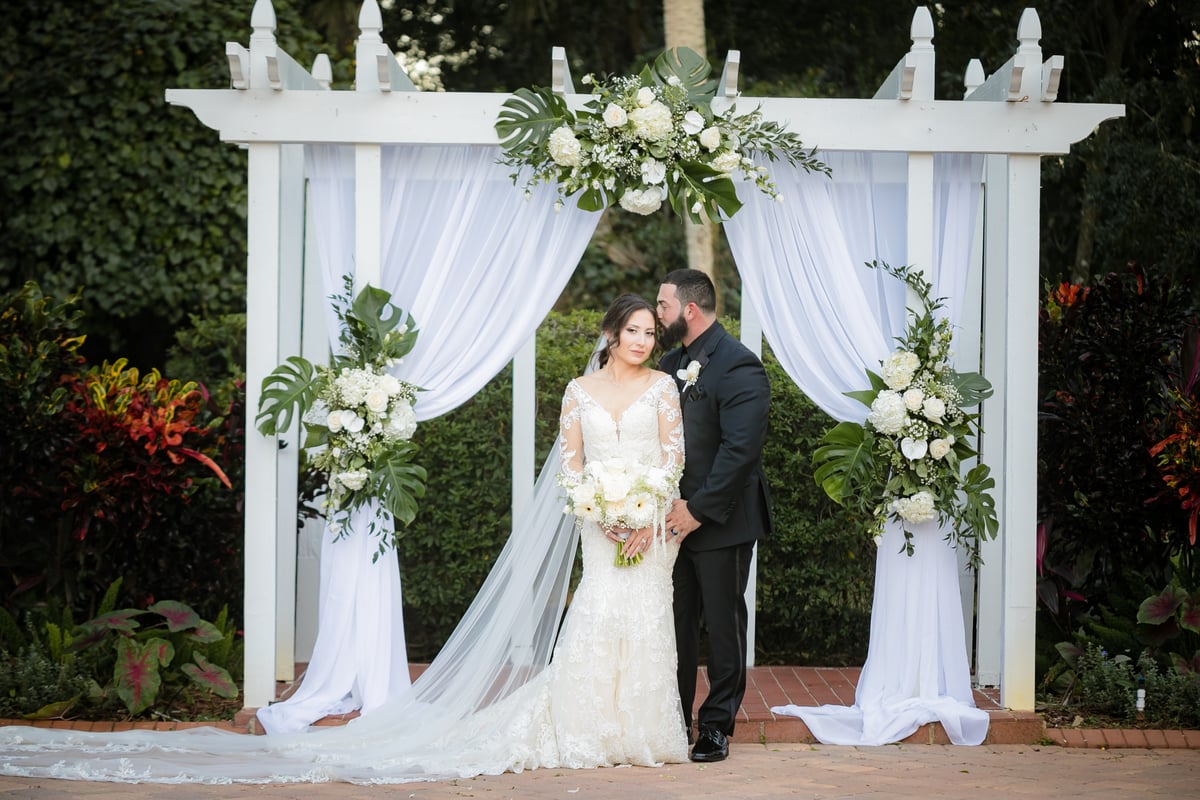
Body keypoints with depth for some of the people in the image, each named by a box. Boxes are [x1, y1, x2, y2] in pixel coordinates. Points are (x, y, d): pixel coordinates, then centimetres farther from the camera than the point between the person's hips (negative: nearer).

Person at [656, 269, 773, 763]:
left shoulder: (737, 366, -14)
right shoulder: (671, 364, 12)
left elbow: (740, 450, -20)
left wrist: (698, 510, -19)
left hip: (720, 522, -7)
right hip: (676, 519, 7)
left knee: (723, 625, 4)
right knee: (676, 625, 10)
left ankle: (717, 726, 12)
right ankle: (674, 720, 19)